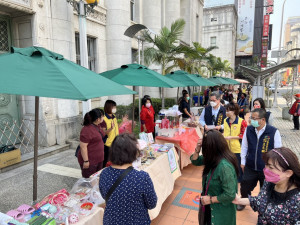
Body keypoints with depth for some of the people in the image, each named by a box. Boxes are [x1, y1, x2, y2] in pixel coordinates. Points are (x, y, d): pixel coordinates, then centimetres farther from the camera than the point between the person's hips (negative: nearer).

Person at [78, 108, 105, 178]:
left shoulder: (97, 126, 5)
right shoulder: (87, 130, -24)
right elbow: (83, 147, -23)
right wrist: (86, 161, -21)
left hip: (98, 159, 9)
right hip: (90, 161, -9)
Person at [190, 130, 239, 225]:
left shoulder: (224, 166, -35)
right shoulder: (214, 158, -8)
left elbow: (230, 195, -32)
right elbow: (195, 161, 3)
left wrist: (210, 200, -20)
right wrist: (197, 149, -16)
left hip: (221, 211, -7)